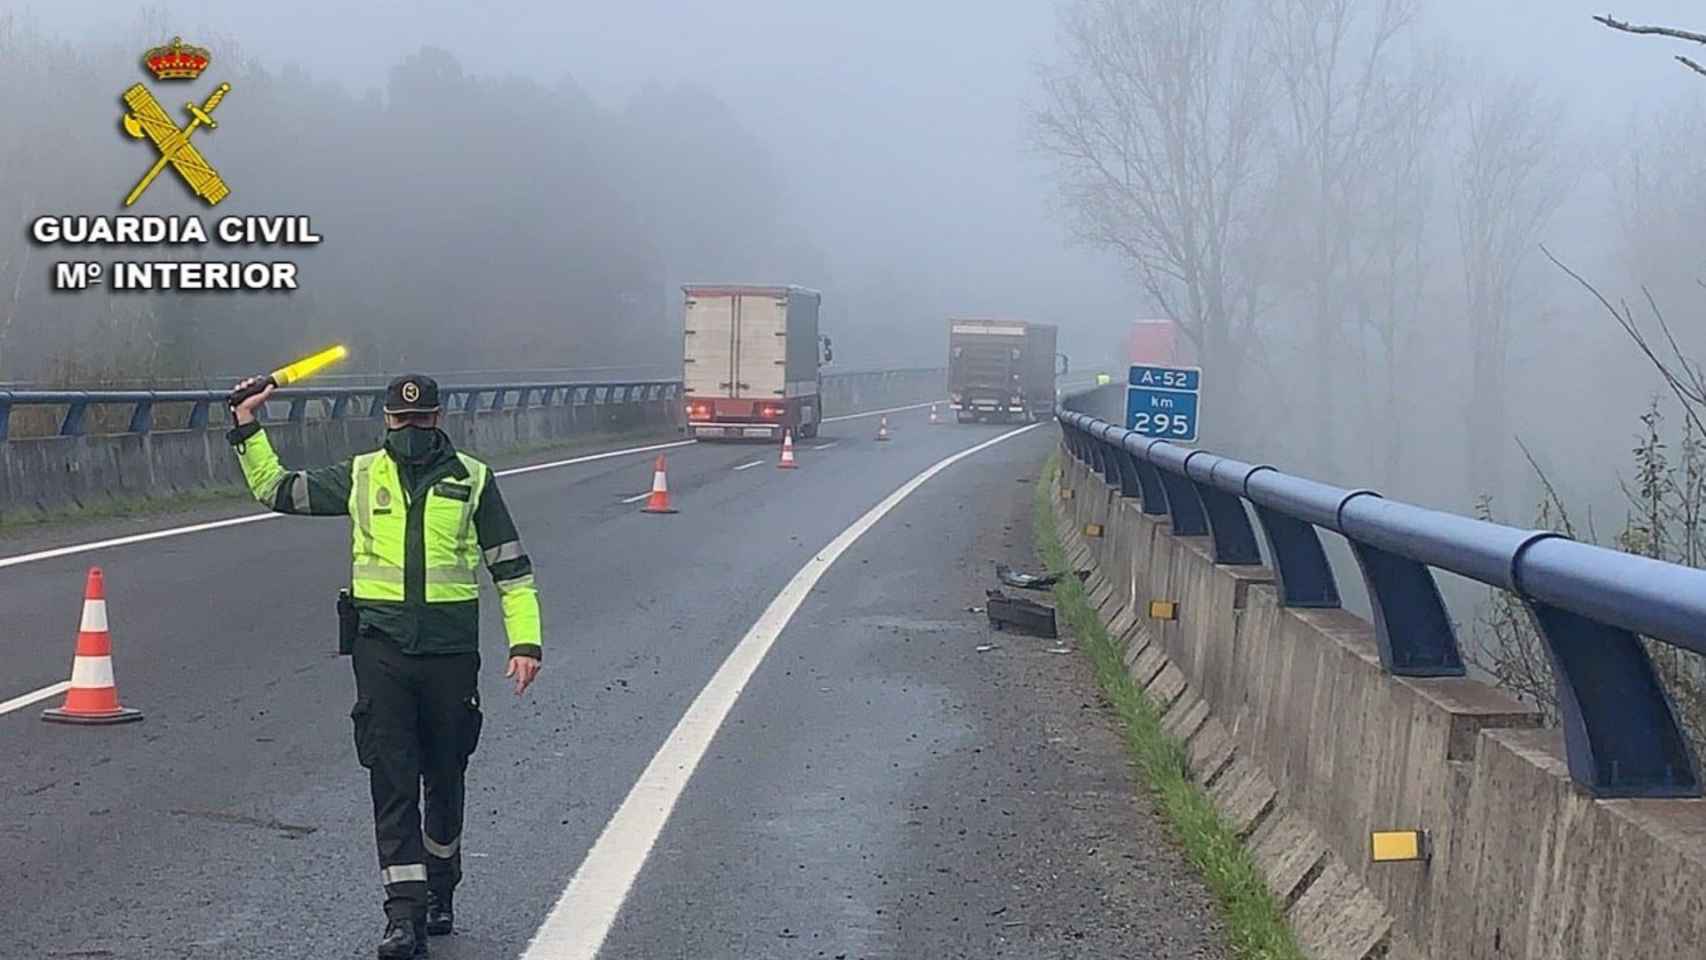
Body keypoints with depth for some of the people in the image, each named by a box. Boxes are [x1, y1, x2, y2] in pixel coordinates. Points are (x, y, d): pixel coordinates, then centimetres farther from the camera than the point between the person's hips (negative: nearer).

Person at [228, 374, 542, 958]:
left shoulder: (472, 479, 4)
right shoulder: (361, 477, 8)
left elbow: (511, 566, 7)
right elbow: (275, 490, 17)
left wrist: (524, 642, -1)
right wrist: (247, 428, 8)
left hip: (451, 648, 0)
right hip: (382, 646, 0)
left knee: (444, 778, 12)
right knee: (392, 781, -7)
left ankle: (438, 892, 32)